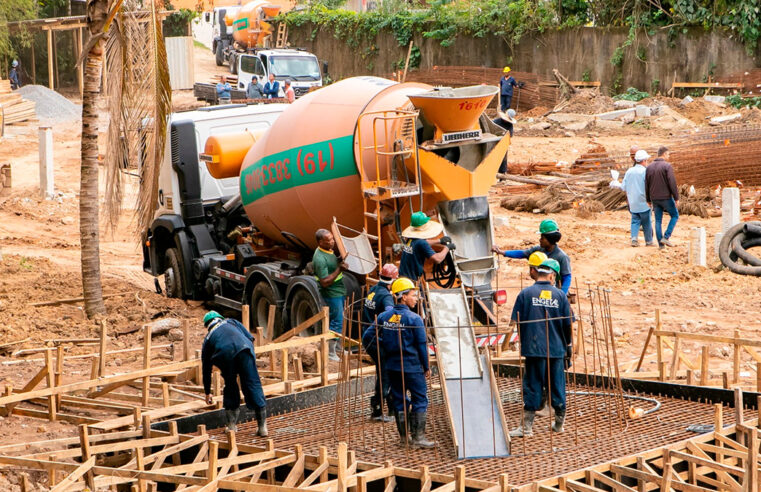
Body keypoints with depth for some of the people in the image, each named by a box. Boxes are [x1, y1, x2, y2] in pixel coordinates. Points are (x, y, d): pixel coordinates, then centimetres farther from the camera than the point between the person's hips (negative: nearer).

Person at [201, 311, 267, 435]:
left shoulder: (208, 338, 34)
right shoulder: (231, 322, 36)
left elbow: (206, 369, 39)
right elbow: (250, 338, 21)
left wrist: (207, 393, 48)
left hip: (225, 355, 0)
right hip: (244, 349, 0)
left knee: (230, 387, 21)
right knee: (253, 385, 4)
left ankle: (232, 425, 22)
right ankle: (262, 426, 2)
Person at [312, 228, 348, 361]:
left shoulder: (328, 251, 5)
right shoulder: (320, 259, -26)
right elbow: (325, 282, -28)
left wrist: (340, 261, 3)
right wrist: (339, 270, -28)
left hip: (339, 291, 10)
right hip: (332, 294, -10)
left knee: (338, 320, 20)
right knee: (337, 322, -5)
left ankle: (337, 346, 34)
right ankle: (330, 353, 4)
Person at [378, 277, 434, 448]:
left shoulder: (383, 317, 3)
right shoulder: (414, 319, -13)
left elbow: (380, 342, 9)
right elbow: (422, 345, -9)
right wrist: (426, 367, 0)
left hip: (391, 366, 6)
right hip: (412, 367, -6)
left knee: (399, 400, 14)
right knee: (420, 400, 2)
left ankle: (404, 435, 19)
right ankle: (418, 437, -2)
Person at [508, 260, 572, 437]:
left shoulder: (526, 293, -3)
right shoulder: (560, 295, 2)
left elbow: (516, 321, -2)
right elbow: (568, 323, 5)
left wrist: (524, 340, 14)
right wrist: (568, 344, 19)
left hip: (534, 348, -2)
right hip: (556, 348, 2)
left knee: (532, 386, 1)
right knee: (557, 385, 12)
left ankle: (527, 426, -1)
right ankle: (559, 423, 23)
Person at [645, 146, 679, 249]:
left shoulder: (649, 167, 6)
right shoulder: (667, 166, -12)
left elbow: (646, 185, 9)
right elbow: (672, 183, -16)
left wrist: (648, 200, 16)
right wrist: (676, 198, -10)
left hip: (655, 198, 5)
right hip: (666, 197, -5)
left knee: (658, 220, 10)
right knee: (675, 216, 12)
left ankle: (660, 244, 9)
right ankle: (666, 237, -1)